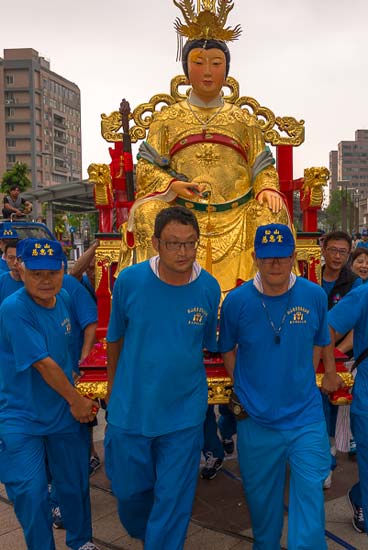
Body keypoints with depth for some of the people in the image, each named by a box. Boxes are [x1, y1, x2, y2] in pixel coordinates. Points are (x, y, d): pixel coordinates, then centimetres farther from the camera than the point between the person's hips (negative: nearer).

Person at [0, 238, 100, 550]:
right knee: (30, 493, -2)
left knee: (74, 483, 17)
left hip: (65, 413, 6)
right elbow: (43, 363, -22)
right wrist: (76, 401, -13)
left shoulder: (63, 299, -2)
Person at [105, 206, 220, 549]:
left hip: (184, 415, -1)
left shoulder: (209, 289, -9)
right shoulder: (129, 281, -12)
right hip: (129, 409, 1)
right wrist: (112, 389, 12)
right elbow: (115, 339, 3)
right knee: (129, 489, 20)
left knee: (173, 499, 9)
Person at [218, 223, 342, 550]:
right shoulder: (237, 301, -8)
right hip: (256, 421, 1)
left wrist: (306, 381, 4)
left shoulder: (314, 296, -5)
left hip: (306, 420, 0)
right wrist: (243, 389, 1)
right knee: (261, 500, 18)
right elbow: (227, 349, 7)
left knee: (310, 501, -1)